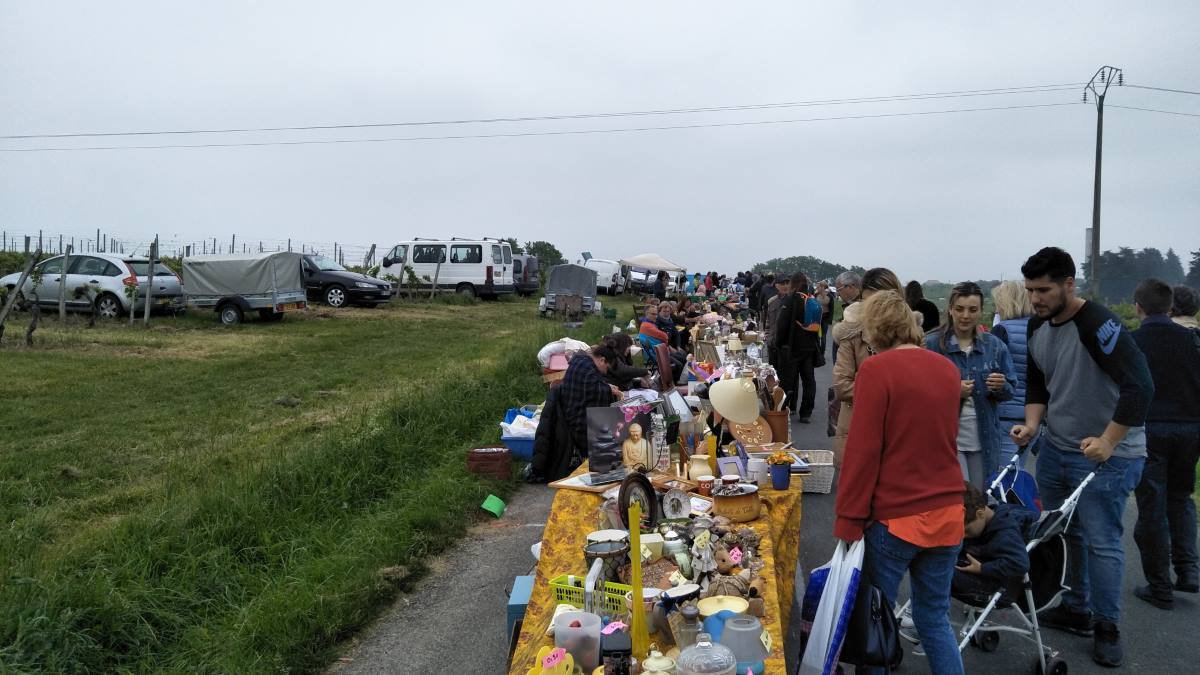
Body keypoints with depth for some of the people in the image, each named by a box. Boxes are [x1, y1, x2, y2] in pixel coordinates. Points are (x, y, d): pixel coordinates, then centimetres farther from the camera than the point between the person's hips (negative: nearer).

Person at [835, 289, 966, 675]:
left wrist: (848, 520, -10)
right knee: (934, 617, 16)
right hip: (948, 513, 6)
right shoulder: (948, 369, 6)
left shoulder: (876, 369, -13)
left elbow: (862, 451, -15)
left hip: (895, 516, -6)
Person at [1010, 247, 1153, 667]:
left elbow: (1140, 387, -25)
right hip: (1056, 448, 8)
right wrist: (1032, 424, -3)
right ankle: (1076, 611, 32)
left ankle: (1107, 629, 15)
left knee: (1101, 541, -2)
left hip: (1107, 454, -7)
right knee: (1061, 534, 15)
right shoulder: (1037, 327, 3)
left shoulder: (1097, 325, -21)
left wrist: (1107, 442, -23)